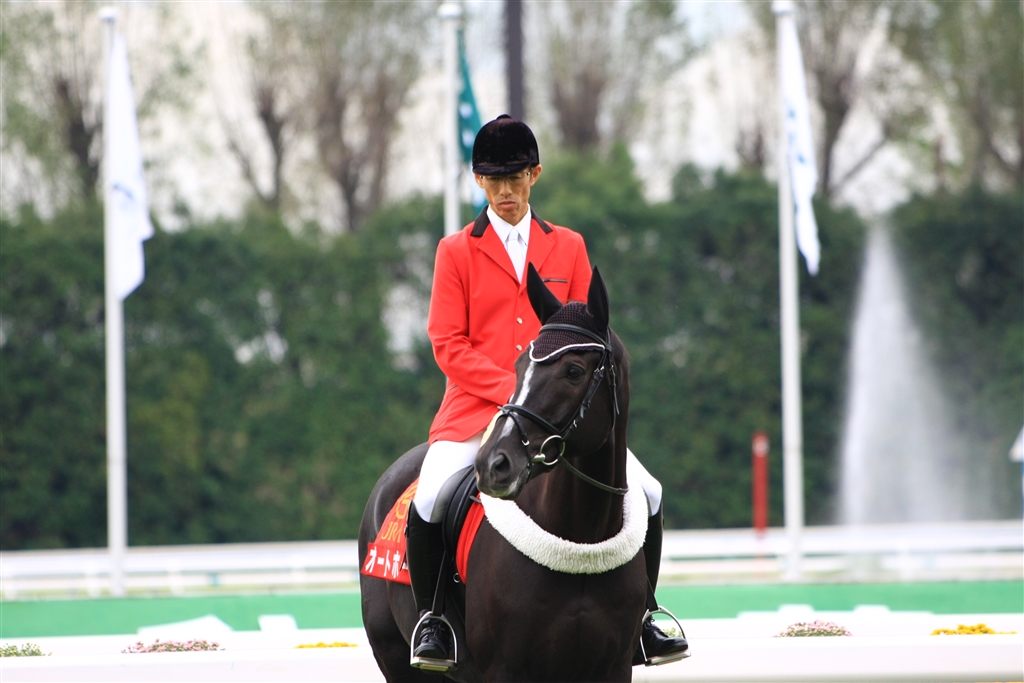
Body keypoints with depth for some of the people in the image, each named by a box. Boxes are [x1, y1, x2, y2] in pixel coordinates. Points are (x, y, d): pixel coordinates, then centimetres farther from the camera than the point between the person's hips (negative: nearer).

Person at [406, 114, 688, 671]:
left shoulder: (568, 247, 13)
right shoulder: (457, 251, 5)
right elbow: (449, 345, -2)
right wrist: (514, 389, -15)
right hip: (476, 407, -3)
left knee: (647, 494, -11)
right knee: (428, 500, -28)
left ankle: (638, 619, 6)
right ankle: (429, 618, -7)